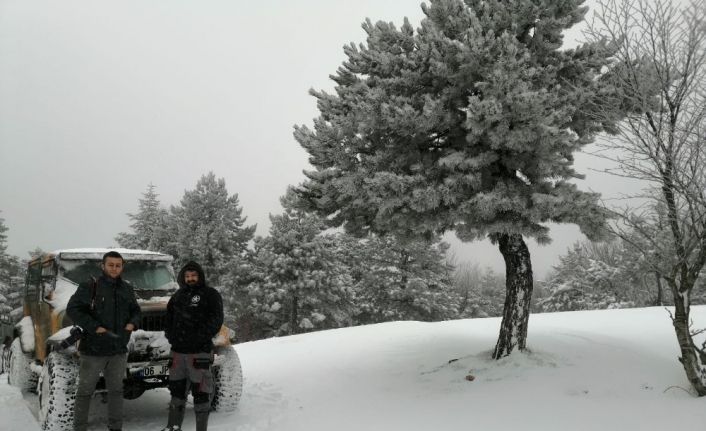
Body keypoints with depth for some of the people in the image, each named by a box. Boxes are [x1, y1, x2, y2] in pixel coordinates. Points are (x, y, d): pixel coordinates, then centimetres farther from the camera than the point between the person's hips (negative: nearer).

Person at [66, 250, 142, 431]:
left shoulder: (127, 289, 8)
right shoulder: (89, 286, -7)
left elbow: (136, 311, 19)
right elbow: (72, 309, -13)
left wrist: (132, 323, -3)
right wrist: (95, 327, -19)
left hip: (119, 350, 5)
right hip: (93, 349, -5)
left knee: (116, 391, 14)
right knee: (85, 392, 5)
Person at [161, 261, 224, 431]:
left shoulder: (210, 294, -2)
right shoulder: (178, 295, 17)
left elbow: (215, 321, -10)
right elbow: (168, 318, 21)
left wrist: (198, 338, -17)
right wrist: (171, 336, 4)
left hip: (200, 352, -6)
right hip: (178, 351, 6)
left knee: (201, 393, -3)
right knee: (177, 390, 15)